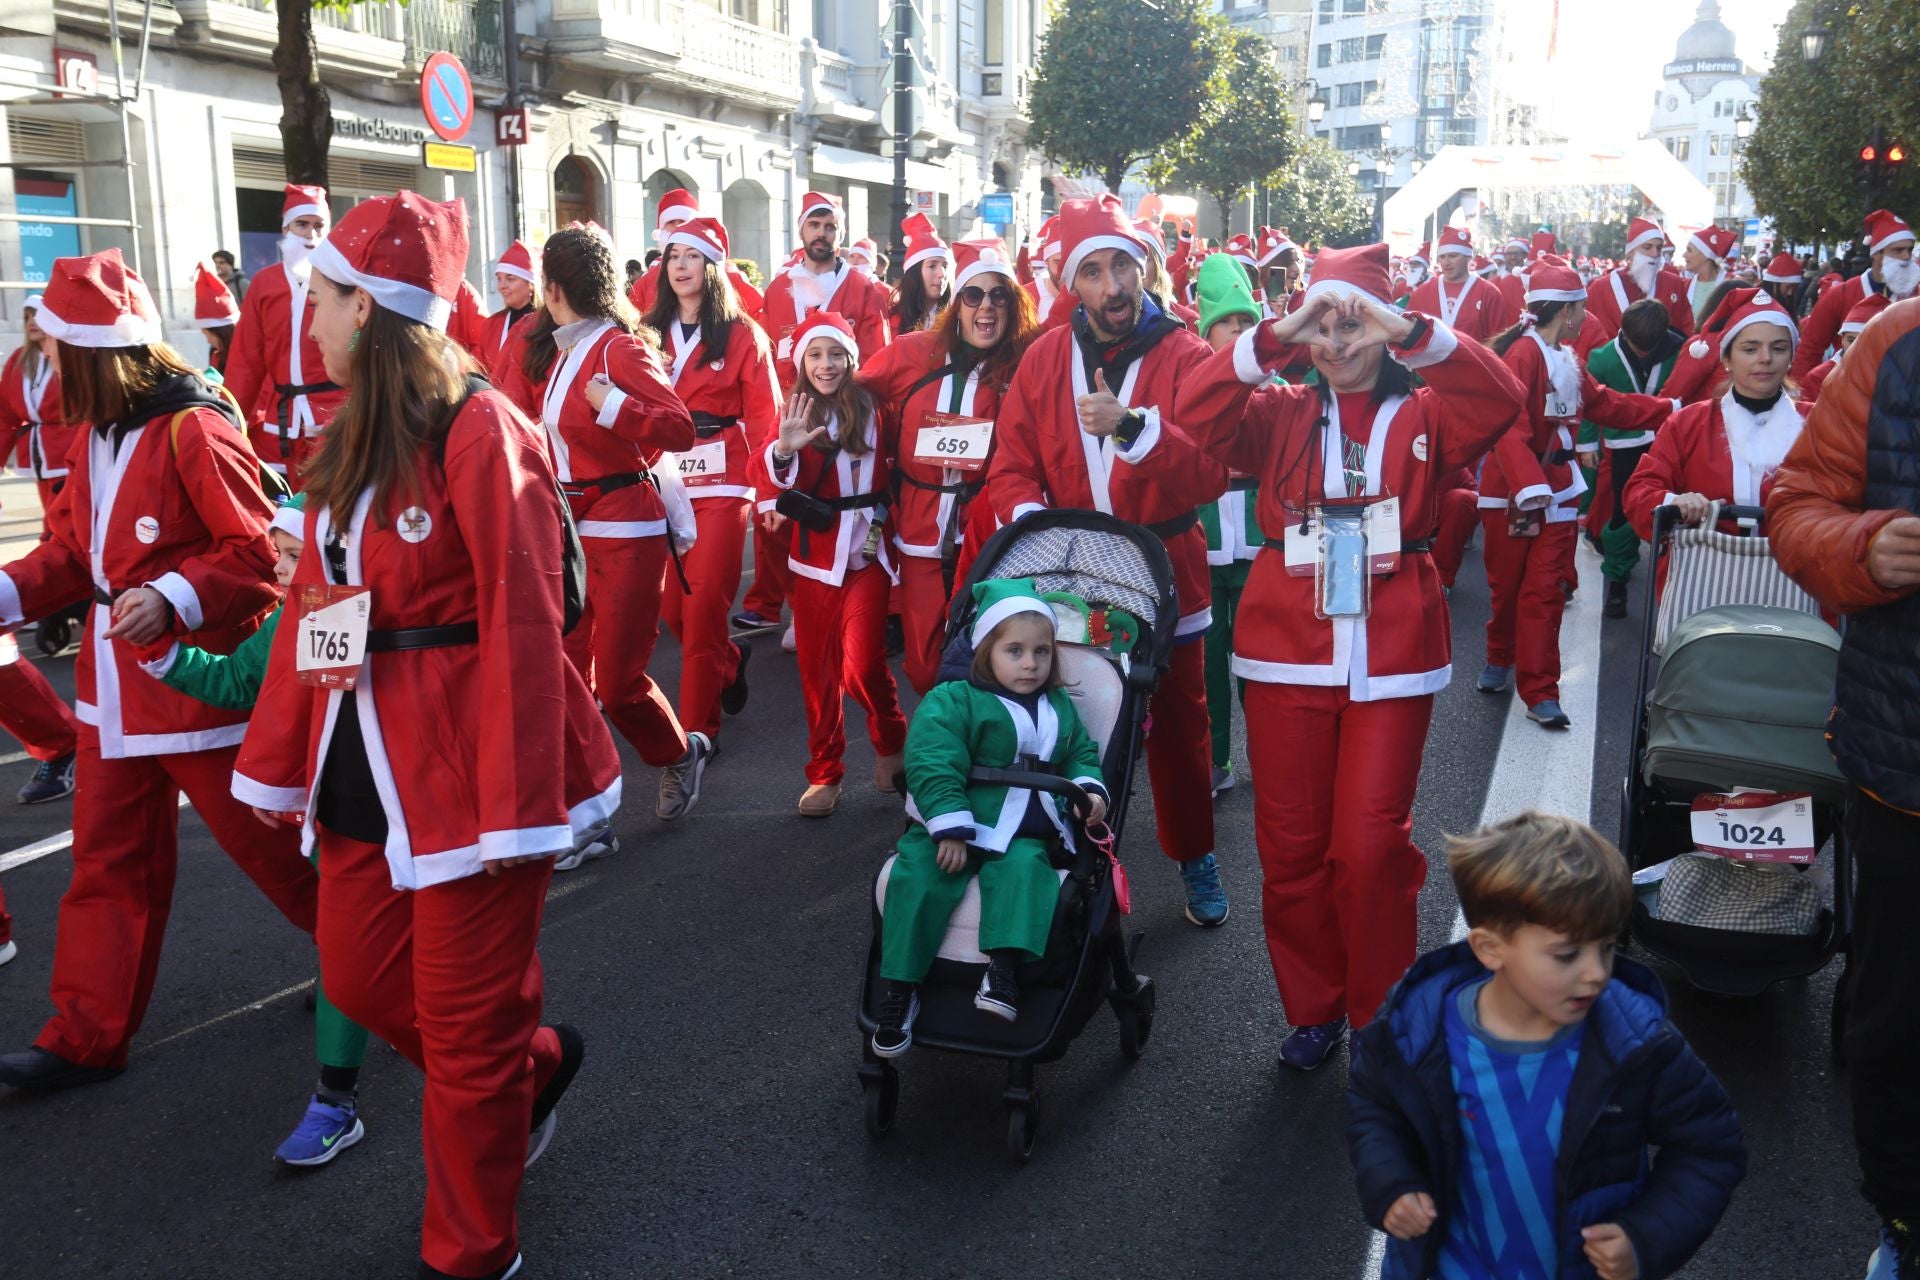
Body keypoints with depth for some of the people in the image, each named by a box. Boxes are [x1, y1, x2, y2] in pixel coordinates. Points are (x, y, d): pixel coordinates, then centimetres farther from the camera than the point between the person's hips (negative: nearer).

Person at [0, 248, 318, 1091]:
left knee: (270, 840, 5)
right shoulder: (93, 438, 9)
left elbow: (261, 550, -18)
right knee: (109, 862, 14)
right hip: (116, 683, 8)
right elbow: (72, 550, 14)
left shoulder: (195, 429, -18)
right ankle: (88, 1036, 25)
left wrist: (173, 599, -29)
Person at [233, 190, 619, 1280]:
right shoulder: (351, 445, 11)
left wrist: (516, 807, -19)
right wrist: (279, 764, 12)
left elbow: (523, 630, -18)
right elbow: (314, 609, 13)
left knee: (465, 1026, 5)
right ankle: (539, 1062, 43)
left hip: (468, 766, -8)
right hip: (369, 769, 8)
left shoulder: (480, 432, -15)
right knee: (361, 978, 18)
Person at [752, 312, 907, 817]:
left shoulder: (871, 409, 0)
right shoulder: (795, 413, 0)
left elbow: (889, 473, 8)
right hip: (815, 556, 2)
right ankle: (825, 774, 20)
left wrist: (886, 516, -5)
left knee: (862, 664, -11)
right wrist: (783, 448, -35)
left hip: (867, 552, -1)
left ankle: (891, 745, 16)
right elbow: (764, 475, -16)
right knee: (818, 670, 7)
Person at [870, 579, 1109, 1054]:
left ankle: (1004, 967, -33)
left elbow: (1081, 753, 25)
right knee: (920, 880, -25)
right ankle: (899, 987, -16)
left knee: (1024, 871, -31)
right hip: (953, 828, -3)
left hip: (1024, 836, 3)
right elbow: (933, 766, -13)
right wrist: (950, 829, -19)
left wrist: (1089, 787, 3)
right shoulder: (952, 701, -5)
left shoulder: (1060, 707, 15)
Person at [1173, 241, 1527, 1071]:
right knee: (1290, 843, 6)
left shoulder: (1424, 417, 9)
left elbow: (1499, 398, -11)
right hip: (1288, 650, 2)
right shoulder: (1281, 416, 11)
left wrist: (1410, 331, -22)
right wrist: (1276, 335, -18)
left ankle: (1380, 1018, 17)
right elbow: (1197, 410, -7)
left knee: (1371, 845, -3)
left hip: (1391, 655, -1)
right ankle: (1312, 1009, 23)